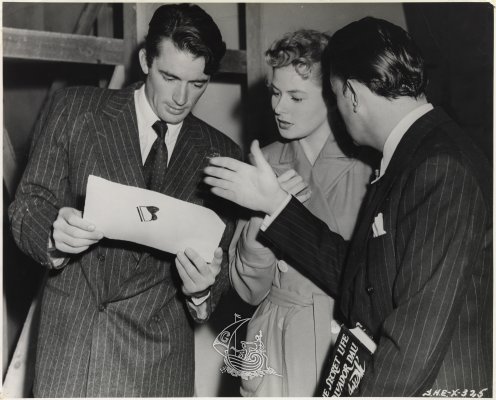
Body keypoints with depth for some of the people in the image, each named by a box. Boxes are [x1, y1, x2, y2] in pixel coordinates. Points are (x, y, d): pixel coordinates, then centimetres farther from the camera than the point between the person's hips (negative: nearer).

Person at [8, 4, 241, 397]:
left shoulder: (222, 154, 4)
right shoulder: (75, 109, 1)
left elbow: (222, 257, 6)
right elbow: (28, 204, 0)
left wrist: (203, 288, -16)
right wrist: (53, 233, -22)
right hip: (69, 341, -1)